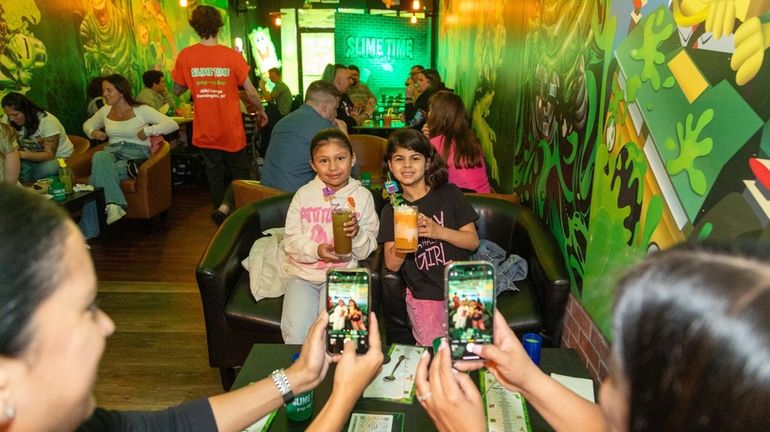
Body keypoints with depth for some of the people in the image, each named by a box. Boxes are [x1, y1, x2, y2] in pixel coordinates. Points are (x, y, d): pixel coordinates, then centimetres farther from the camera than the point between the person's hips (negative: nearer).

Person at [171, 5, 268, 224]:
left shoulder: (185, 56, -5)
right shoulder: (232, 55, -12)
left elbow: (177, 90, 5)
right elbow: (251, 91, -7)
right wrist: (261, 111, 10)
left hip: (204, 132, 3)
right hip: (231, 132, -3)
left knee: (215, 177, 16)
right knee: (240, 174, 11)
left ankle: (221, 211, 25)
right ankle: (225, 207, -10)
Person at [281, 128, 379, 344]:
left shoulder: (363, 196, 0)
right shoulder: (304, 194, 2)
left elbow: (366, 251, 0)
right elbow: (291, 241, -1)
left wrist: (357, 234, -21)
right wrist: (316, 250, -19)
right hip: (303, 272, 1)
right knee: (296, 335, -15)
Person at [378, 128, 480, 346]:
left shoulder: (449, 194, 0)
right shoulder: (391, 211, 3)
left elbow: (473, 241, -2)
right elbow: (392, 264, -2)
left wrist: (439, 231, -18)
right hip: (422, 294, 0)